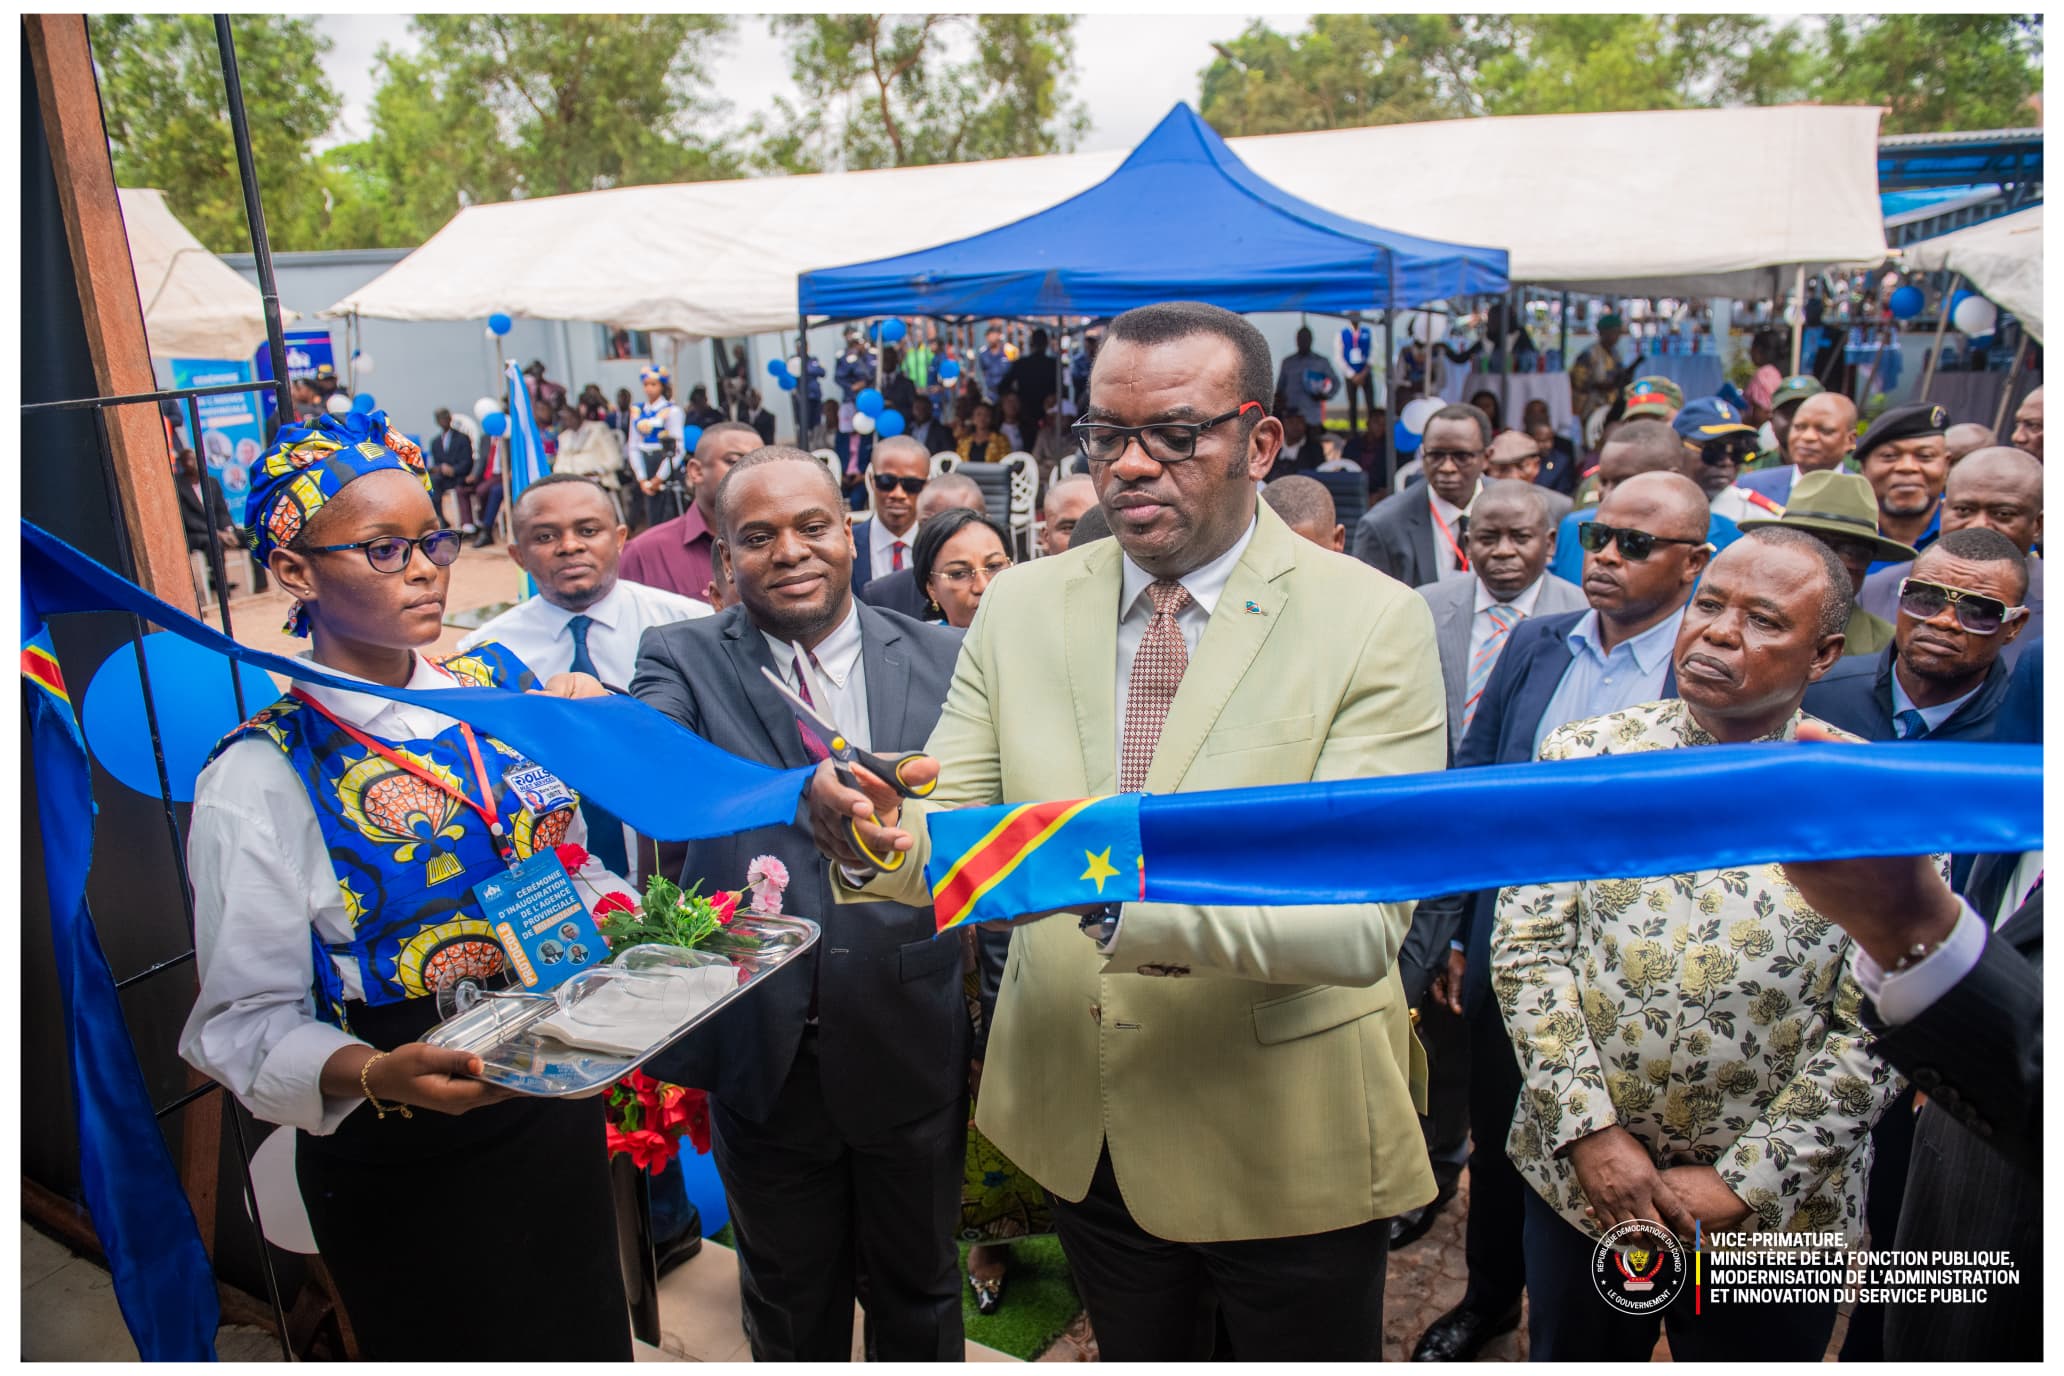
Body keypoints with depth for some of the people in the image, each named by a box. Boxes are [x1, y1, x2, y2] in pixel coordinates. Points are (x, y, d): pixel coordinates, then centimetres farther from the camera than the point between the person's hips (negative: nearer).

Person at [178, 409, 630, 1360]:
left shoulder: (501, 688, -3)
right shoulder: (259, 779, -16)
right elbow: (249, 1023, -15)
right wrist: (374, 1076, -32)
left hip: (559, 1111, 5)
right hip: (401, 1166, -4)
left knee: (589, 1337, 24)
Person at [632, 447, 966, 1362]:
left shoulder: (942, 658, -1)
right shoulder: (683, 659, -4)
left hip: (914, 1049, 1)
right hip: (765, 1055, 0)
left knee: (921, 1294, 23)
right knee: (790, 1309, 22)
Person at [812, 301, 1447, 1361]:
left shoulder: (1372, 623, -15)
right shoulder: (1021, 606, -2)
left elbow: (1364, 920, -24)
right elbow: (950, 823, -4)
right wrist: (881, 836, -28)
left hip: (1287, 1143, -3)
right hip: (1081, 1128, 3)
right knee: (1135, 1356, 26)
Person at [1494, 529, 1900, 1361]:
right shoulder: (1585, 755, -4)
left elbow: (1876, 1032, -9)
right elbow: (1526, 948, -6)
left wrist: (1738, 1184, -12)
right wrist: (1589, 1130, -13)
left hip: (1775, 1216, -1)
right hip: (1576, 1174, 2)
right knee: (1567, 1356, 19)